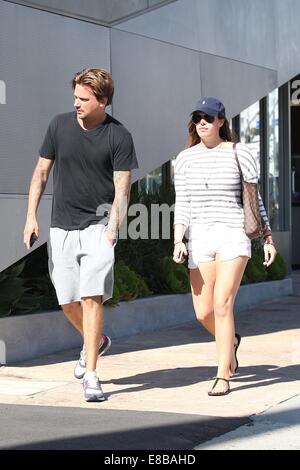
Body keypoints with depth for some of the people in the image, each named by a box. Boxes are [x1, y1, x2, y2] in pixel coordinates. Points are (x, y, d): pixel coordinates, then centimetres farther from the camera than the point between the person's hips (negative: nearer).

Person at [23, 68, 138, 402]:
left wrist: (112, 229, -19)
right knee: (68, 301, 8)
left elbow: (122, 189, -8)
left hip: (98, 226, -4)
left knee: (91, 297, -13)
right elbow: (41, 171, 8)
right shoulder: (60, 125, 2)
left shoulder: (118, 136, -7)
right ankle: (95, 342, 38)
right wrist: (31, 216, 1)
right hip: (62, 226, 4)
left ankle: (90, 376, -8)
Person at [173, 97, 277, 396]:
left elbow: (255, 200, 6)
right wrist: (178, 241, -7)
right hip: (200, 238, 3)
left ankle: (223, 376, -8)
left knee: (222, 304, -15)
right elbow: (182, 205, 6)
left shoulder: (240, 154, 0)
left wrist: (268, 239, 4)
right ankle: (230, 342, 38)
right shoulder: (185, 159, 7)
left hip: (234, 236, -3)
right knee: (203, 312, 4)